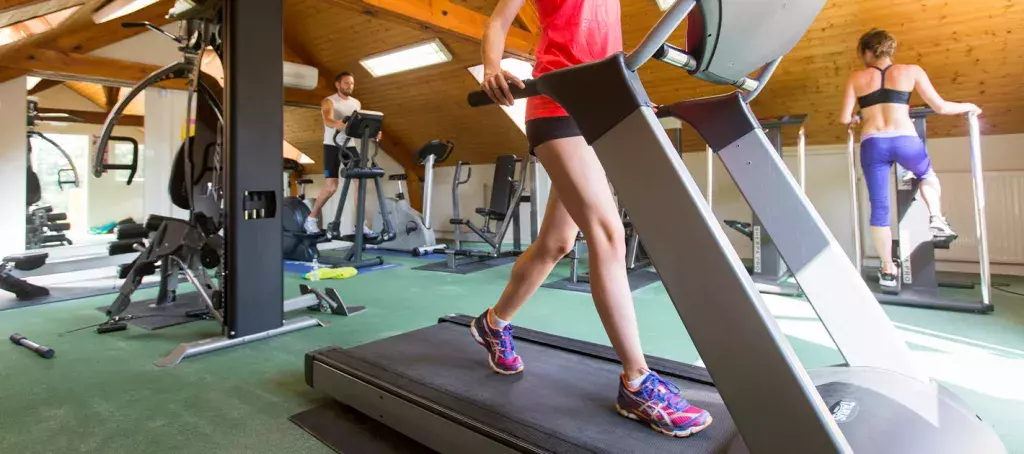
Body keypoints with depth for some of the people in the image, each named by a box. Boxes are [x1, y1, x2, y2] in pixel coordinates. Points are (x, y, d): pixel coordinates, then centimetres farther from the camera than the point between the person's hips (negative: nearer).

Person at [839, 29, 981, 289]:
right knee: (927, 175, 36)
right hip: (906, 141, 1)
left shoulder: (856, 78, 10)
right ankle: (936, 218, 15)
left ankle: (888, 270, 12)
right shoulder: (911, 71, 10)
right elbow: (940, 107, 10)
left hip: (872, 145, 0)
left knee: (879, 207, 7)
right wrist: (969, 106, 29)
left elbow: (844, 118, 5)